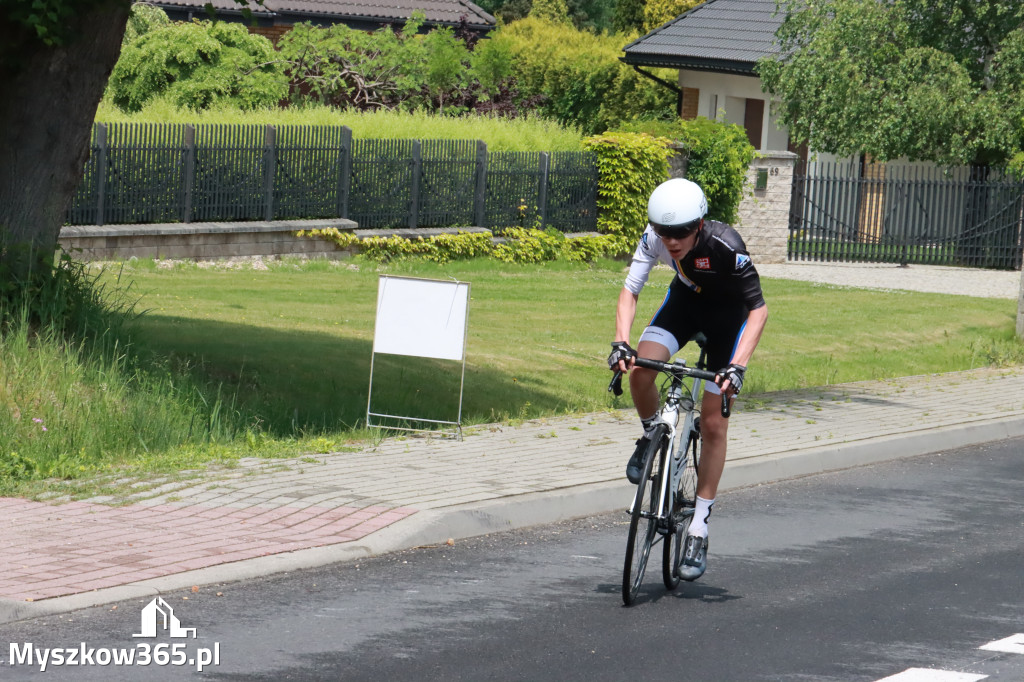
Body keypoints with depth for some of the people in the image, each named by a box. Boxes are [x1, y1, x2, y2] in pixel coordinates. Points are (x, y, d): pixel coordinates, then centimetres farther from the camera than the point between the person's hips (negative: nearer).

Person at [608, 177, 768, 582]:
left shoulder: (725, 246, -36)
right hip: (685, 300, 3)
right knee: (640, 369, -26)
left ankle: (698, 531, 1)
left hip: (728, 311, -3)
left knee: (713, 423, -6)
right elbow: (630, 291, -20)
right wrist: (621, 342, -37)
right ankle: (651, 437, 7)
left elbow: (758, 309, -32)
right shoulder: (654, 240, -26)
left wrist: (738, 366, -42)